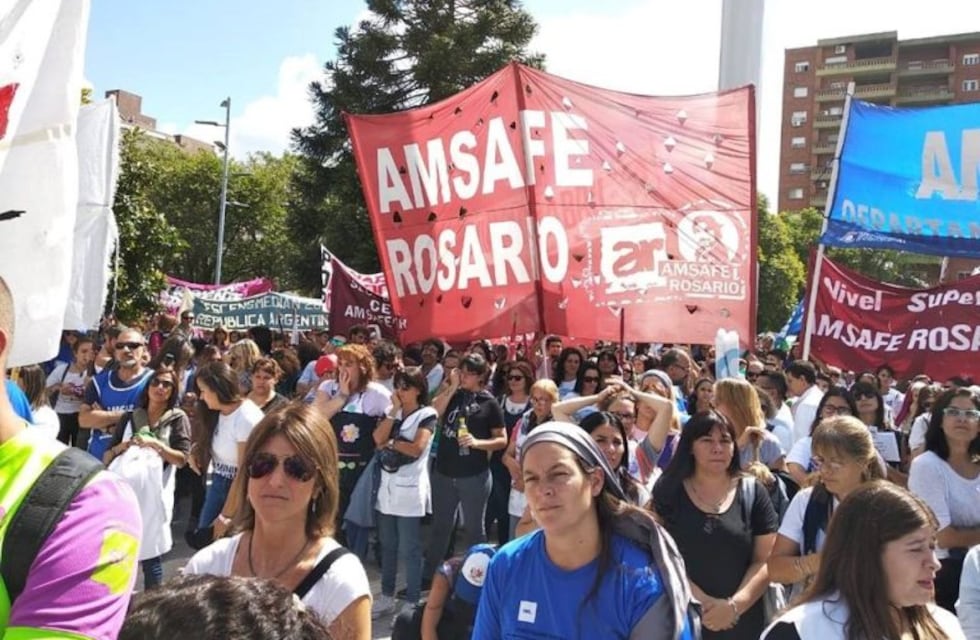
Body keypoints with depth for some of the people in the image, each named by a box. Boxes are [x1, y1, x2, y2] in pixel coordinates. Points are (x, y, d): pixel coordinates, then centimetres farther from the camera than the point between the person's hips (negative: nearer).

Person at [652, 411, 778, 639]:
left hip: (742, 621, 1)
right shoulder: (668, 491, -3)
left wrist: (735, 605, -14)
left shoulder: (753, 492, 0)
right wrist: (701, 602, -16)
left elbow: (766, 560, -2)